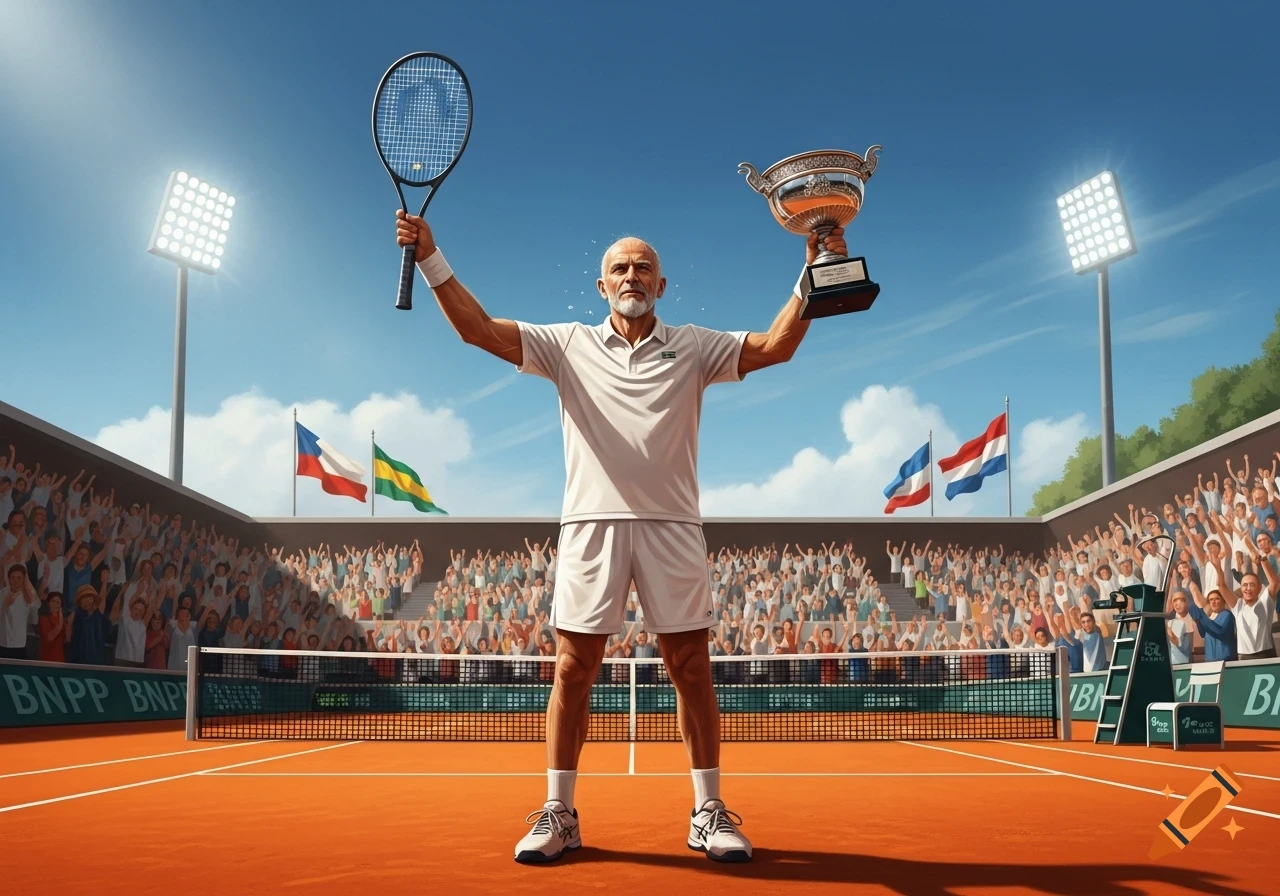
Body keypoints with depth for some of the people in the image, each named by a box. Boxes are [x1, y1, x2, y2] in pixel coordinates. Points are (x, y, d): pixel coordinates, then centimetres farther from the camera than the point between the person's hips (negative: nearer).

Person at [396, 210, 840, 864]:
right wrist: (431, 258, -4)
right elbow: (477, 328, 5)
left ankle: (708, 811, 12)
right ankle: (559, 814, 9)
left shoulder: (693, 347, 12)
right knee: (573, 669, 0)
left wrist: (813, 275, -8)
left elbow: (776, 346, 2)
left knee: (691, 669, 2)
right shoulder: (568, 345, 12)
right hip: (591, 522, 0)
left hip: (671, 526, 0)